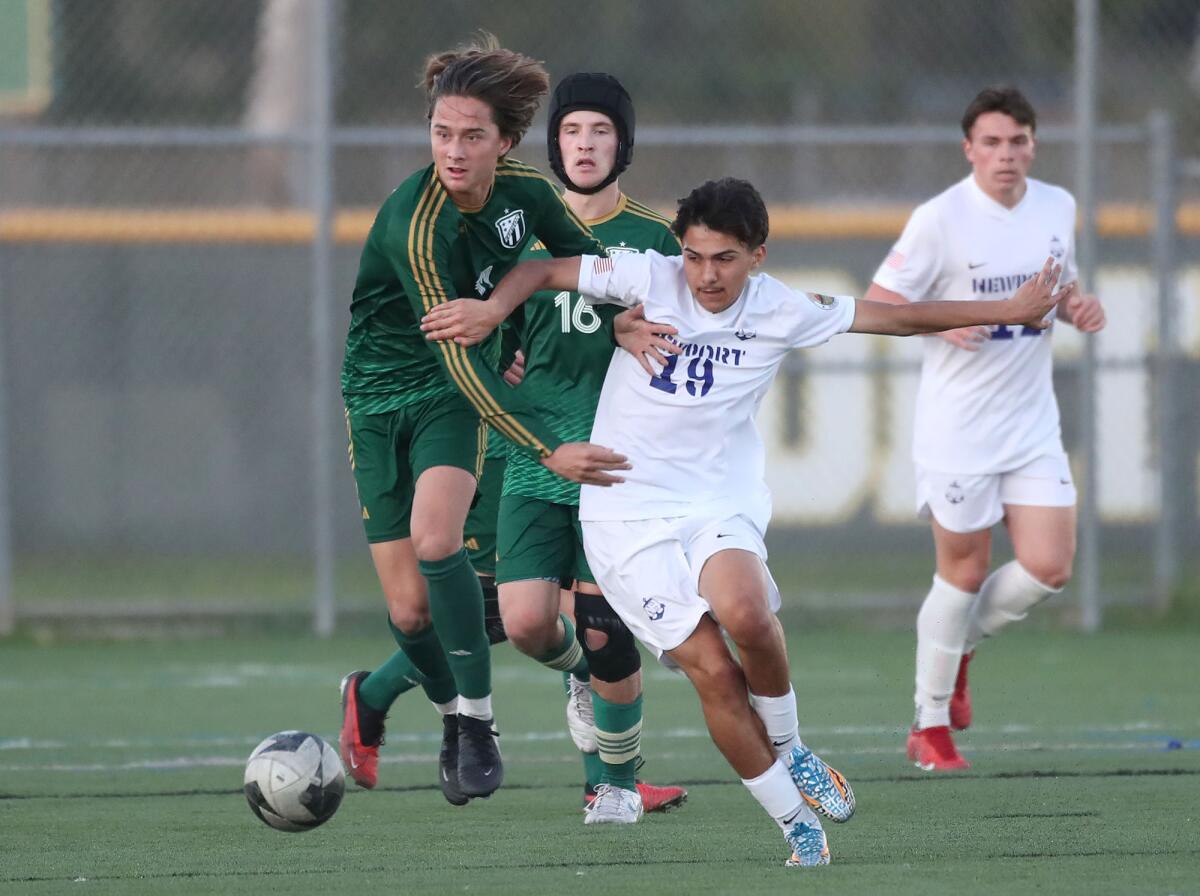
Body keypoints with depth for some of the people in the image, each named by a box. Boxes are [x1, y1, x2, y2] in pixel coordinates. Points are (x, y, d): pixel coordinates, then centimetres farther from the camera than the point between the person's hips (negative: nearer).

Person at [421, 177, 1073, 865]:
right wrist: (493, 310, -15)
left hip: (720, 505, 1)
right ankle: (797, 824, 0)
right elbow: (544, 271, 4)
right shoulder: (652, 279, -5)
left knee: (746, 614, -31)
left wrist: (1009, 312, 13)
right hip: (629, 516, -1)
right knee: (713, 671, -15)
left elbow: (898, 317, 10)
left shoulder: (782, 312, 0)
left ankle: (790, 750, -2)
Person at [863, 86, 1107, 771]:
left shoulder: (1059, 208, 4)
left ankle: (960, 647, 25)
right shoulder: (940, 219, -13)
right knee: (964, 570, 2)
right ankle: (931, 726, 18)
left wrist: (1078, 306, -3)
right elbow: (876, 304, -10)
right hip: (958, 429, -5)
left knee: (1049, 568, -5)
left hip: (1033, 425, 5)